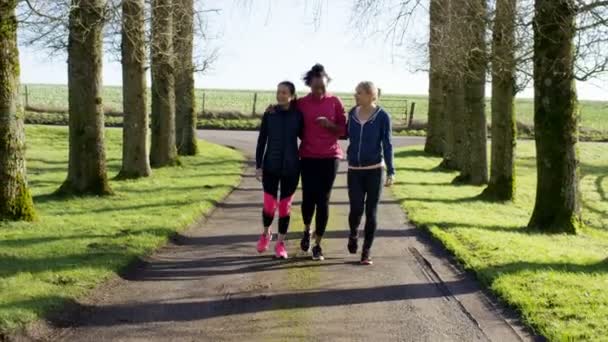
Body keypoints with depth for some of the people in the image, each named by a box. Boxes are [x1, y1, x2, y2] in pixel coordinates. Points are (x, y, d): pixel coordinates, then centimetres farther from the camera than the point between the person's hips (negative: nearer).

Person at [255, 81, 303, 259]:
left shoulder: (298, 115, -2)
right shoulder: (269, 114, -1)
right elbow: (261, 141, 1)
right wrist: (258, 165, -2)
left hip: (291, 167, 0)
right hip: (270, 166, 0)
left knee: (285, 206, 6)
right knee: (269, 205, -1)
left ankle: (281, 243, 20)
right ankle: (266, 233, 29)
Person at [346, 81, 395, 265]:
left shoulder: (383, 116, -8)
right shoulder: (352, 113, 3)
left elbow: (387, 145, -6)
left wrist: (391, 171, -10)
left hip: (375, 170, -2)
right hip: (354, 171, 2)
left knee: (371, 212, 1)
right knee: (356, 210, -4)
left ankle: (366, 251, 13)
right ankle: (353, 235, 30)